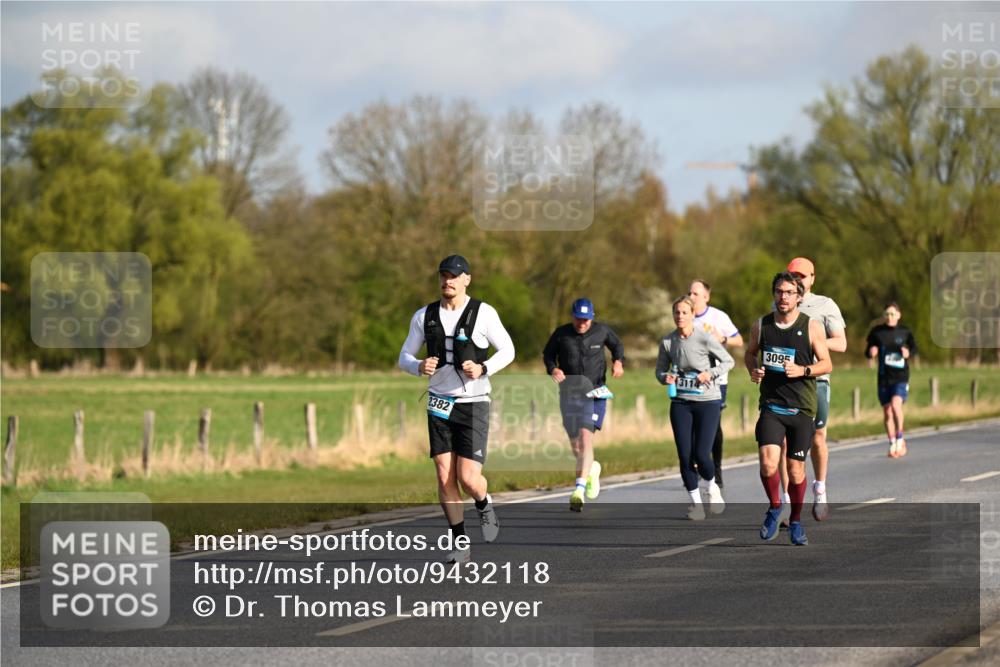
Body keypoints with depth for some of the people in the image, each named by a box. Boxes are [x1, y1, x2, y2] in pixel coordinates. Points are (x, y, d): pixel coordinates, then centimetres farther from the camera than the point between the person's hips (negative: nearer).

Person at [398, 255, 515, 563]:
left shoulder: (483, 313, -8)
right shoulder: (424, 316, 2)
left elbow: (507, 350, 1)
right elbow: (405, 358, 7)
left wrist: (483, 369, -19)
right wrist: (420, 367, -17)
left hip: (474, 404, -3)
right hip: (440, 405, 3)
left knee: (468, 479, -11)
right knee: (445, 478, -4)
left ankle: (484, 504, 25)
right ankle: (460, 545, 7)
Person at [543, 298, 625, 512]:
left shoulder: (601, 331, -1)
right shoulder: (561, 334, -2)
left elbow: (617, 345, 17)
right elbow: (547, 354, 12)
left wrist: (618, 361, -3)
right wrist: (553, 368, -8)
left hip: (594, 392, -2)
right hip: (569, 394, 2)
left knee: (586, 436, -21)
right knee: (575, 446, 9)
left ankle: (579, 490, -25)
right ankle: (592, 468, 43)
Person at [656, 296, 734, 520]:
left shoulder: (705, 338, -11)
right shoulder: (668, 341, -1)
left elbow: (728, 361, 0)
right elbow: (660, 369, 12)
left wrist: (710, 373, -16)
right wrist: (665, 377, -11)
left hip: (708, 402, -3)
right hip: (680, 403, 3)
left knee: (701, 454, -9)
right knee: (684, 455, -2)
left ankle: (711, 487, 23)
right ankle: (695, 501, 14)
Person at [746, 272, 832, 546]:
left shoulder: (811, 327, -3)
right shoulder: (761, 326, 3)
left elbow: (826, 364, 0)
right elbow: (750, 353, 20)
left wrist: (802, 370, -18)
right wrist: (753, 370, -2)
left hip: (802, 408, -1)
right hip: (771, 405, 1)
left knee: (796, 468, 3)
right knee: (768, 463, -17)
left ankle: (795, 522, 23)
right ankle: (774, 507, 9)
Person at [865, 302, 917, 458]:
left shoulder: (905, 332, -1)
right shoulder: (876, 332, 1)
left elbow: (914, 348, 14)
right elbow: (868, 351, 8)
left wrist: (908, 353, -8)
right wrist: (871, 352, -15)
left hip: (901, 376, -2)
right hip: (884, 377, 2)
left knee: (896, 404, -24)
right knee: (887, 412, 7)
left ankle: (900, 438, -6)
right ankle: (892, 445, 22)